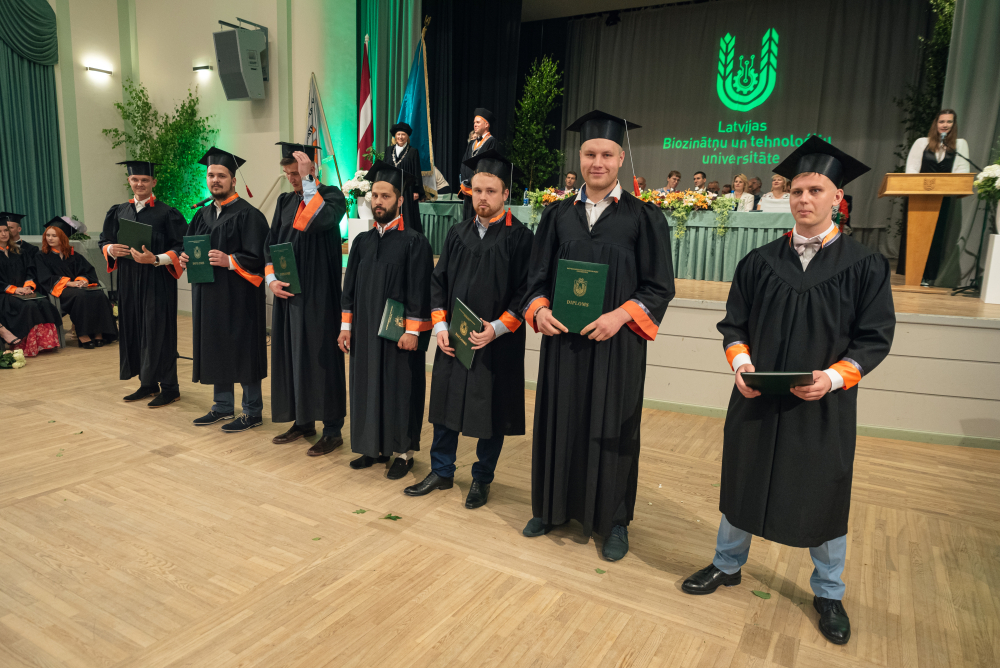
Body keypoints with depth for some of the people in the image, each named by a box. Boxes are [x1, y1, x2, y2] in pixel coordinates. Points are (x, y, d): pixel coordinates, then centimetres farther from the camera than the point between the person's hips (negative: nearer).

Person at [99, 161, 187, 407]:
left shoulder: (167, 213, -5)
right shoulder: (118, 212, 12)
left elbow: (181, 248, -9)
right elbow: (104, 241, 18)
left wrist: (156, 260, -22)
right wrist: (110, 249, -4)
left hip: (157, 282, -6)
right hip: (129, 282, 6)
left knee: (158, 331, -4)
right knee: (134, 330, 10)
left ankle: (169, 388, 5)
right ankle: (148, 384, 21)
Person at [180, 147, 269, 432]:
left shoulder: (248, 214, -10)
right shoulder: (203, 215, 14)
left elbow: (258, 258, -15)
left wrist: (229, 261, -26)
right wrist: (186, 259, 1)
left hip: (238, 297, -8)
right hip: (209, 295, 8)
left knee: (242, 350, -1)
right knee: (215, 349, 14)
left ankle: (252, 411, 11)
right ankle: (223, 406, 28)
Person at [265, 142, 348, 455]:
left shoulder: (331, 195, -6)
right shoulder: (285, 201, 14)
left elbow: (319, 221, -28)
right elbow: (270, 243, 13)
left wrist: (308, 180, -23)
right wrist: (271, 279, -1)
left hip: (318, 294, -7)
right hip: (287, 293, 7)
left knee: (321, 356, -4)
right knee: (291, 354, 12)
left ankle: (332, 430, 6)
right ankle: (302, 422, 25)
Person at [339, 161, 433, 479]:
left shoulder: (414, 242, -7)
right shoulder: (362, 241, 10)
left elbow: (419, 290, -12)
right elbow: (350, 286, 12)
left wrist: (412, 331, -16)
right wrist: (346, 325, 7)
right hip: (365, 331, 6)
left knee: (400, 388, 3)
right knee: (367, 386, 11)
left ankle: (404, 452, 16)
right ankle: (375, 447, 26)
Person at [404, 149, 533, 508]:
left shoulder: (519, 236, -5)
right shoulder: (457, 234, 9)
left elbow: (526, 290, -9)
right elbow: (439, 281, 10)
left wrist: (497, 328, -18)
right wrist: (440, 326, -2)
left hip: (496, 344, -4)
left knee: (491, 411, 8)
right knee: (445, 405, 13)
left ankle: (482, 479, 26)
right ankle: (441, 472, 30)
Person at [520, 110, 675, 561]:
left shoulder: (643, 218, -2)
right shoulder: (558, 215, 7)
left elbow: (659, 287, -4)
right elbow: (537, 276, 10)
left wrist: (619, 316, -19)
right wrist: (539, 309, -10)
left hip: (615, 344, -3)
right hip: (562, 341, 3)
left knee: (612, 430, 7)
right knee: (560, 422, 12)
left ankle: (614, 520, 24)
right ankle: (553, 507, 31)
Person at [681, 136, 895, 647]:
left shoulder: (864, 267, -4)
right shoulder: (759, 262, 1)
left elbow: (875, 338, -4)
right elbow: (733, 324, 4)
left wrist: (833, 377, -20)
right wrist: (741, 363, -14)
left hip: (824, 408, -1)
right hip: (756, 400, 2)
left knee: (823, 495, 12)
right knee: (742, 482, 15)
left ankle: (828, 594, 36)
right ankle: (727, 565, 38)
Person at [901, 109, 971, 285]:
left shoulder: (960, 144, 10)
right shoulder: (922, 142, 10)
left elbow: (962, 171, 3)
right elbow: (911, 168, 3)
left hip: (943, 198, 0)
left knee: (935, 235, 0)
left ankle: (928, 276, 2)